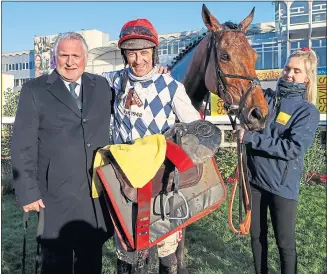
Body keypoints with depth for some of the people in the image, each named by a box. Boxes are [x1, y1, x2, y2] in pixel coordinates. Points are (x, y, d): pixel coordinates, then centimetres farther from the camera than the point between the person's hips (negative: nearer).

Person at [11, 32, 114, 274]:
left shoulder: (101, 86, 8)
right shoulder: (34, 90, -3)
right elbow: (23, 146, -5)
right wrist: (28, 191, -9)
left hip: (98, 193, 4)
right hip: (56, 196, -3)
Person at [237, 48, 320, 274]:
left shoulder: (308, 111, -8)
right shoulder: (265, 98, 3)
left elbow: (293, 148, -20)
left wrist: (251, 137, -22)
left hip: (282, 185, -4)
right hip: (253, 178, 4)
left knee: (285, 242, 9)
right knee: (257, 235, 19)